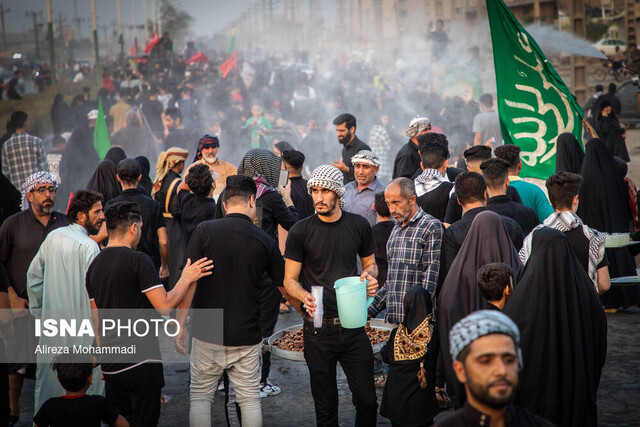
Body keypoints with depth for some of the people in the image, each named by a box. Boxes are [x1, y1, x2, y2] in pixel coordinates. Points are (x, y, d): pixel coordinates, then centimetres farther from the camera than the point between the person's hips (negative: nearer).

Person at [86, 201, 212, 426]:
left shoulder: (94, 266, 9)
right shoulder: (138, 260, -13)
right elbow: (165, 306, -17)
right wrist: (186, 279, -4)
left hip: (110, 364, 7)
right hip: (141, 361, -6)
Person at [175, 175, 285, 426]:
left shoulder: (204, 231, -7)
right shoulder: (265, 242, -2)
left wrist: (180, 324, -4)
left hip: (207, 334, -1)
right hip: (247, 337, 1)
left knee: (200, 397, 11)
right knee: (250, 399, 11)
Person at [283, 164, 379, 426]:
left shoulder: (358, 225, 4)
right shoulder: (300, 232, -3)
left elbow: (370, 263, 18)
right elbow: (289, 281, 0)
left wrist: (370, 275, -5)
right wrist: (305, 297, -21)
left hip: (353, 326, 2)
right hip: (318, 328, -2)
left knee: (366, 399, 1)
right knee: (325, 406, 6)